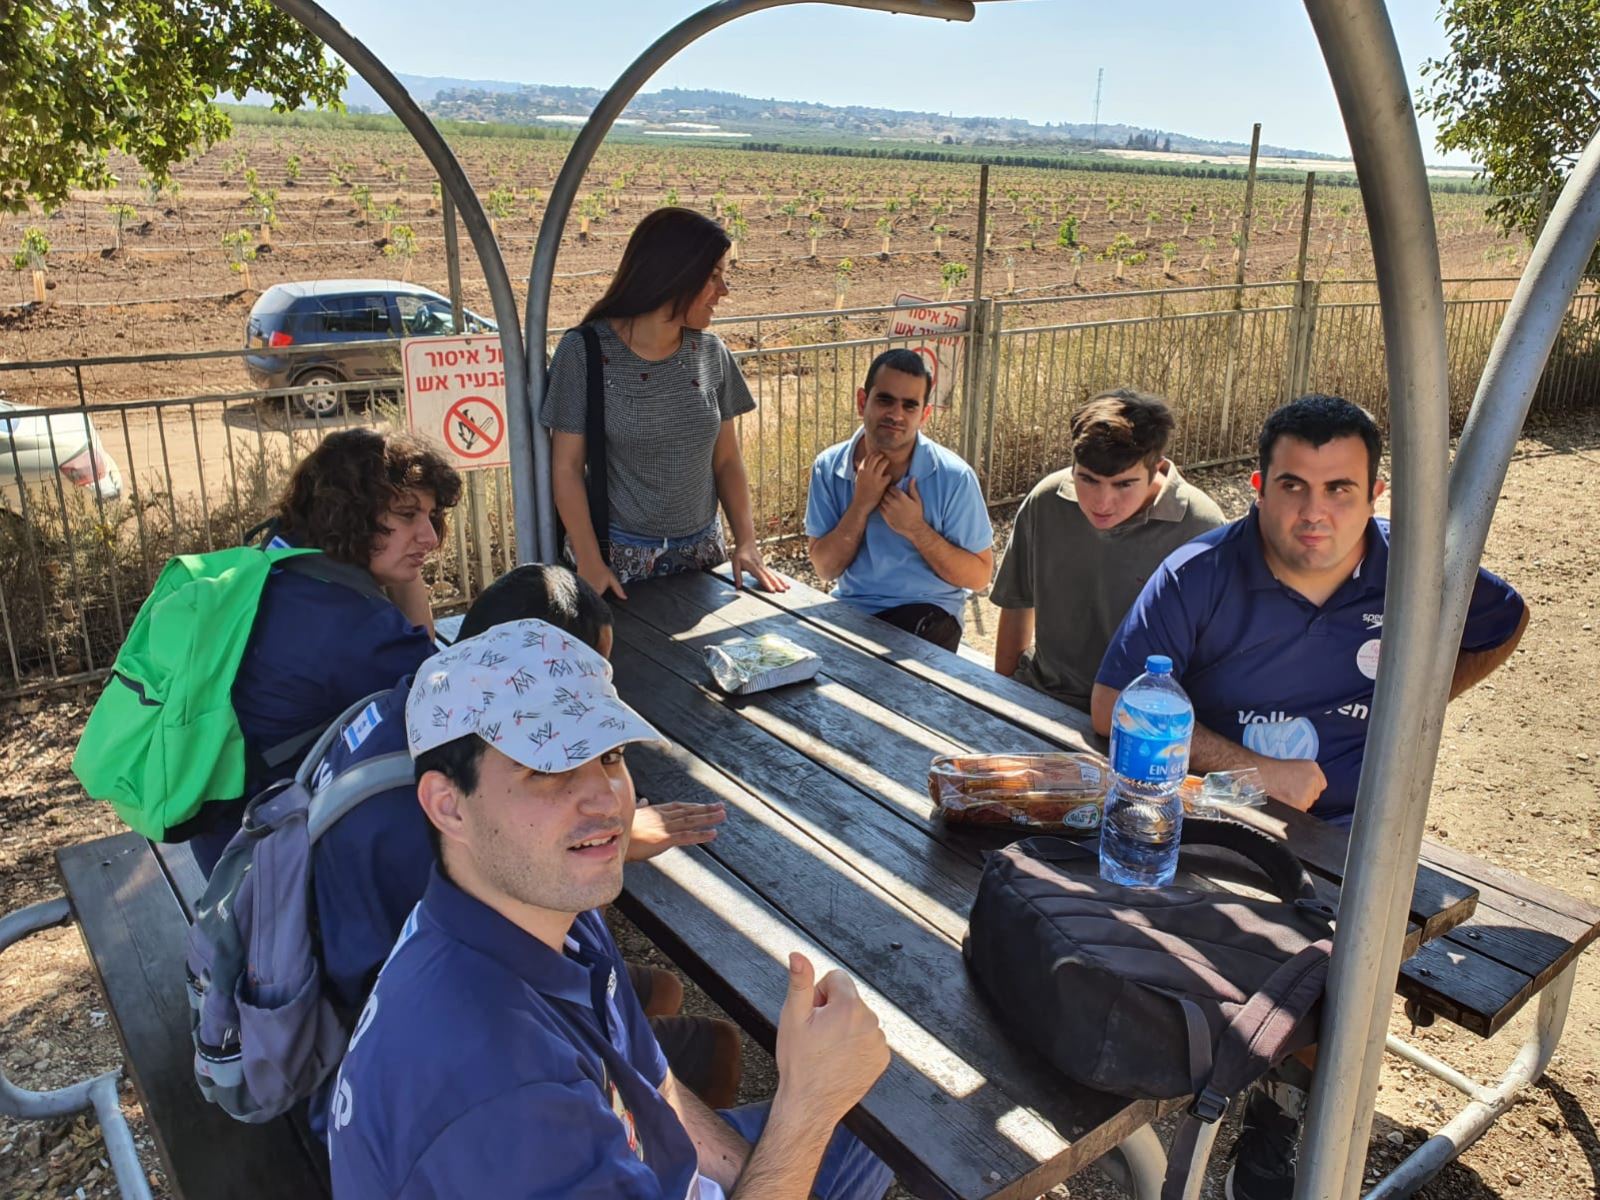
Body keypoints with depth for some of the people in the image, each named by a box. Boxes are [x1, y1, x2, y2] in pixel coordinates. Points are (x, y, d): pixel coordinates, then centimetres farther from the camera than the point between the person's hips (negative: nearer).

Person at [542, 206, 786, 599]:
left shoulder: (711, 353, 1)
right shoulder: (585, 353, -11)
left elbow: (727, 460, 6)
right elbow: (566, 468, -9)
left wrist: (746, 542, -3)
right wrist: (590, 564, -13)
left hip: (702, 551, 4)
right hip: (619, 557, -4)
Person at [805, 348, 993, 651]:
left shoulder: (953, 477, -12)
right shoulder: (829, 467, -3)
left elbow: (979, 576, -8)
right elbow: (826, 568, -4)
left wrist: (917, 530, -20)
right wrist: (861, 505, -18)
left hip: (926, 612, -2)